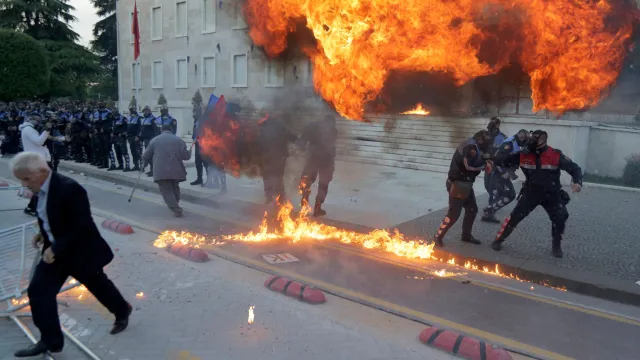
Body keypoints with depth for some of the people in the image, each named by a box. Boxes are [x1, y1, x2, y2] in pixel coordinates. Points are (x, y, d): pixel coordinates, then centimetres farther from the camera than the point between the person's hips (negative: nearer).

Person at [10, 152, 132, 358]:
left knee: (97, 285, 13)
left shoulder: (69, 188, -28)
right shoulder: (39, 190, -1)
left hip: (80, 250, -7)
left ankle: (122, 311, 41)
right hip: (55, 250, 7)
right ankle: (50, 341, 14)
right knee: (38, 291, 1)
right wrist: (43, 234, 2)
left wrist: (56, 249, -25)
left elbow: (82, 225, -26)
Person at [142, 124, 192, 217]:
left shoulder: (155, 140, 9)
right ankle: (174, 205, 36)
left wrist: (144, 164, 31)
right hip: (176, 170, 2)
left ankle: (176, 209, -13)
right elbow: (186, 155, -1)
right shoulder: (178, 139, 7)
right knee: (174, 189, 22)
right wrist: (189, 153, 22)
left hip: (161, 171, -2)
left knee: (166, 191, 1)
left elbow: (146, 156, 12)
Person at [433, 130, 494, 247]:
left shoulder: (472, 146, 14)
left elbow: (474, 162, 12)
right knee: (454, 213, -7)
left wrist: (485, 160, -3)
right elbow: (470, 165, -30)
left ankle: (466, 235, 30)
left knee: (472, 210, 17)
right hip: (458, 184, -10)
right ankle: (438, 236, 5)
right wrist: (485, 164, -15)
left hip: (465, 184, 10)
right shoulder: (471, 146, -18)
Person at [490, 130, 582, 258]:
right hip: (531, 193, 1)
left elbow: (574, 168, -11)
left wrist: (577, 182, -28)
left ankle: (556, 245, 14)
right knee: (515, 216, -7)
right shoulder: (524, 154, -11)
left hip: (552, 194, 0)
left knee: (560, 218, -11)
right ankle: (498, 240, 6)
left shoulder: (556, 155, -17)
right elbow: (506, 160, -6)